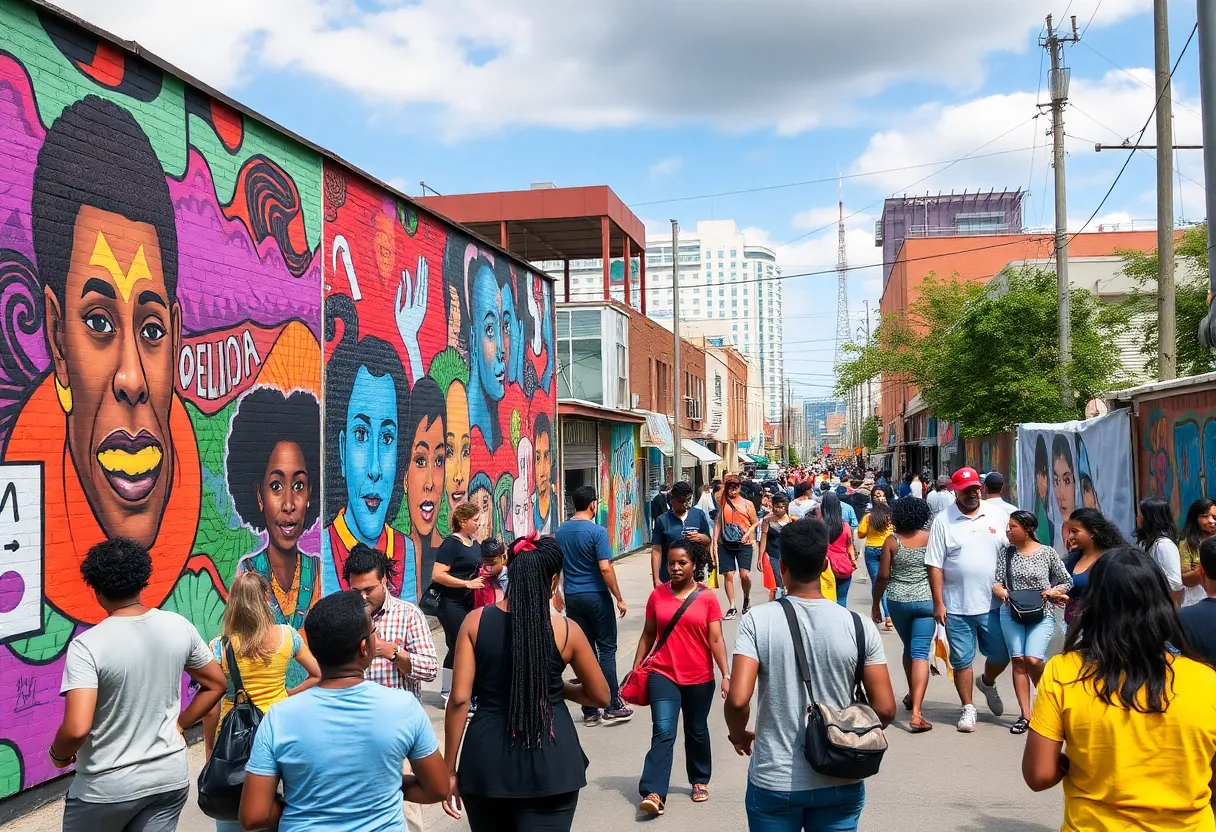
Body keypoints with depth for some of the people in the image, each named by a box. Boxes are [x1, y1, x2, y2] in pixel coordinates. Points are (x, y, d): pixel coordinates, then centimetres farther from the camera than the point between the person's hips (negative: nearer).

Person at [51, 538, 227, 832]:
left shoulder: (88, 645, -19)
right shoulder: (179, 627, -4)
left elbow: (77, 728, -26)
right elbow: (216, 684, 7)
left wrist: (58, 754, -5)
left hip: (106, 787, -3)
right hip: (170, 777, 4)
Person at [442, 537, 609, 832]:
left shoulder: (476, 622, -4)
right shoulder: (566, 630, -5)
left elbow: (459, 700, -7)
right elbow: (600, 697, 6)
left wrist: (450, 769, 1)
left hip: (487, 758, 2)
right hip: (550, 760, -2)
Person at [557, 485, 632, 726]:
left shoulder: (560, 532, 6)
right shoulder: (597, 531, -14)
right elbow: (605, 568, -18)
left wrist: (561, 592, 24)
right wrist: (619, 598, -11)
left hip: (572, 596, 5)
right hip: (596, 596, -5)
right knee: (606, 650, 4)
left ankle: (589, 711, 13)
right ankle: (613, 707, 5)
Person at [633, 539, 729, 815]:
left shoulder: (708, 598, -5)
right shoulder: (657, 595, 0)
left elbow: (716, 640, -6)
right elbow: (648, 635, 8)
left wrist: (726, 675, -14)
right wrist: (635, 668, 6)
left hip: (699, 678, 0)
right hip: (663, 675, 0)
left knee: (696, 732, 16)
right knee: (663, 733, -11)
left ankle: (700, 781, 37)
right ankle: (653, 793, -15)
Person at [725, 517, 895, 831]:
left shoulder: (758, 621, -13)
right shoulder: (857, 626, -8)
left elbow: (737, 699, -19)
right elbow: (885, 708, -7)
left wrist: (738, 735, 1)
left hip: (773, 782, -1)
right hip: (839, 783, 1)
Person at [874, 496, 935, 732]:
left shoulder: (892, 540, -4)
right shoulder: (930, 538, -3)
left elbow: (883, 576, -5)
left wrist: (876, 604, 6)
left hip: (897, 600, 1)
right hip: (926, 600, -1)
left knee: (909, 648, 23)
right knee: (920, 653, -4)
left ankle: (912, 696, 41)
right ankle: (916, 713, -14)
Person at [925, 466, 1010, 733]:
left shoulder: (998, 517, 3)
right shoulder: (944, 521, -4)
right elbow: (935, 565, -5)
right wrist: (938, 603, -8)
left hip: (993, 603, 2)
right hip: (957, 606, -2)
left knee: (1001, 654, 10)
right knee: (961, 660, 7)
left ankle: (987, 683, 41)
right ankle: (967, 708, 23)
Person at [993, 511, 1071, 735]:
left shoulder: (1047, 553, 0)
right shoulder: (1007, 552, 7)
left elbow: (1067, 582, 6)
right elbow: (996, 582, 7)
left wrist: (1051, 592, -11)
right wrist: (1002, 592, -13)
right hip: (1011, 613, 3)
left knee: (1033, 660, -15)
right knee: (1018, 660, -1)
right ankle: (1025, 715, 6)